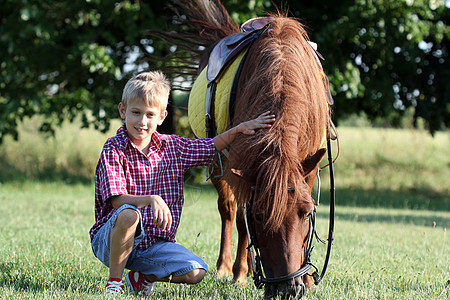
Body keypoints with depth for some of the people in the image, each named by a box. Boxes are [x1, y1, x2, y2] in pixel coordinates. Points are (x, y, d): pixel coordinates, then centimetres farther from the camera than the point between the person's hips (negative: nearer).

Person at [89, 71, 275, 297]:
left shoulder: (172, 147, 6)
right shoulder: (114, 150, -11)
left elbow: (212, 147, 21)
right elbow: (117, 201, -22)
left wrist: (239, 129, 7)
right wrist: (151, 199, -39)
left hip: (155, 244, 5)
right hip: (111, 242, -5)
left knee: (196, 272, -16)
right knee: (128, 215, -38)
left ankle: (141, 278, 11)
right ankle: (114, 282, -18)